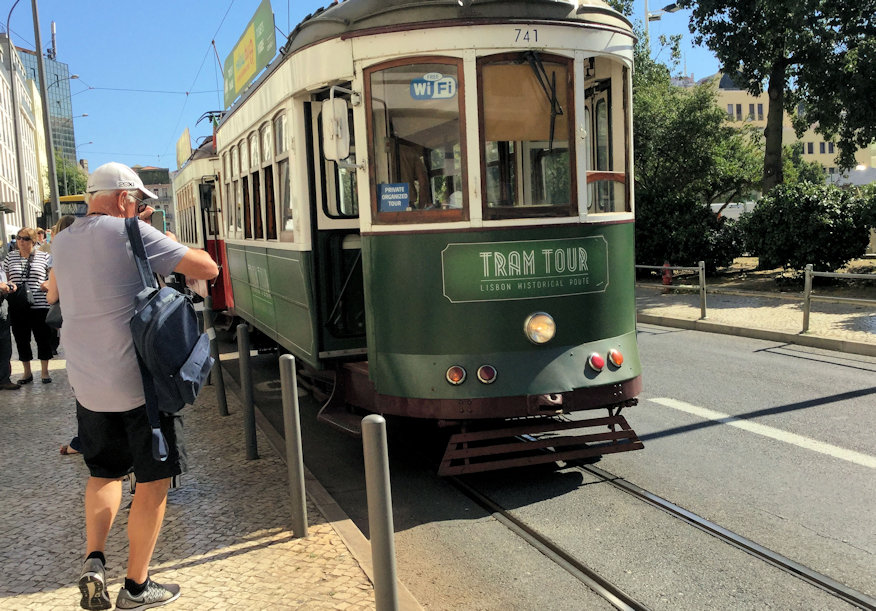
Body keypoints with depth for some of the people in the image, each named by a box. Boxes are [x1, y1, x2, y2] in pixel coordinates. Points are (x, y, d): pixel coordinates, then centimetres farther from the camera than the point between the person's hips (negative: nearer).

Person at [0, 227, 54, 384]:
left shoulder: (44, 257, 2)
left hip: (40, 306, -3)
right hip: (18, 308, 3)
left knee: (43, 339, 3)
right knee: (21, 339, 10)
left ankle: (44, 371, 18)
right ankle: (27, 372, 25)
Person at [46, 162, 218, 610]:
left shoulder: (63, 241, 9)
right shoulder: (132, 234, -12)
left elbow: (52, 293, 28)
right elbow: (208, 269, -12)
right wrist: (172, 245, 4)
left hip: (87, 385, 6)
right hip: (142, 381, -6)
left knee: (104, 472, 24)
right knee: (153, 480, 8)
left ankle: (94, 560, 7)